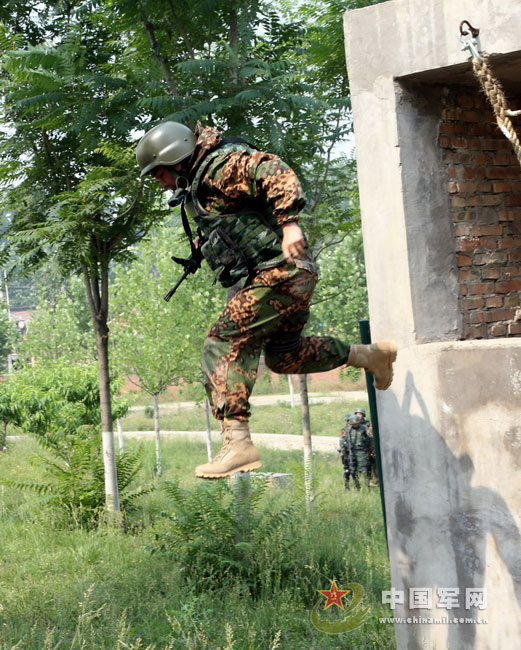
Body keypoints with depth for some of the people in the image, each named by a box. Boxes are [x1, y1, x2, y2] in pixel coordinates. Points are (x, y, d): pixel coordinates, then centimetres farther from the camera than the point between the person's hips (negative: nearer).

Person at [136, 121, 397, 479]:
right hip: (290, 276, 11)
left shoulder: (219, 164, -12)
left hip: (280, 272, -11)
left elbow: (273, 171, -26)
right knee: (282, 354, 24)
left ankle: (238, 443, -21)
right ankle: (371, 355, 35)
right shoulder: (198, 184, 19)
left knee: (225, 343, -16)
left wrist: (289, 222, -35)